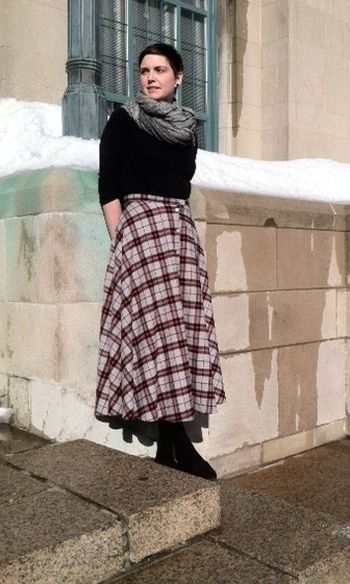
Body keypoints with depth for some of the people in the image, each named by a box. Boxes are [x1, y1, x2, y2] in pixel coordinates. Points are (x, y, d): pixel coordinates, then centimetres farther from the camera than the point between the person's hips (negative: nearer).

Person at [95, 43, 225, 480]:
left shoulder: (186, 128, 18)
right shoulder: (123, 120, 4)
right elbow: (108, 186, -3)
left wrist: (176, 224, 10)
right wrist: (121, 242, -11)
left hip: (181, 228, 5)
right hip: (140, 226, -5)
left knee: (182, 326, -2)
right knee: (156, 326, -12)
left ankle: (173, 440, 2)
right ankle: (173, 443, -6)